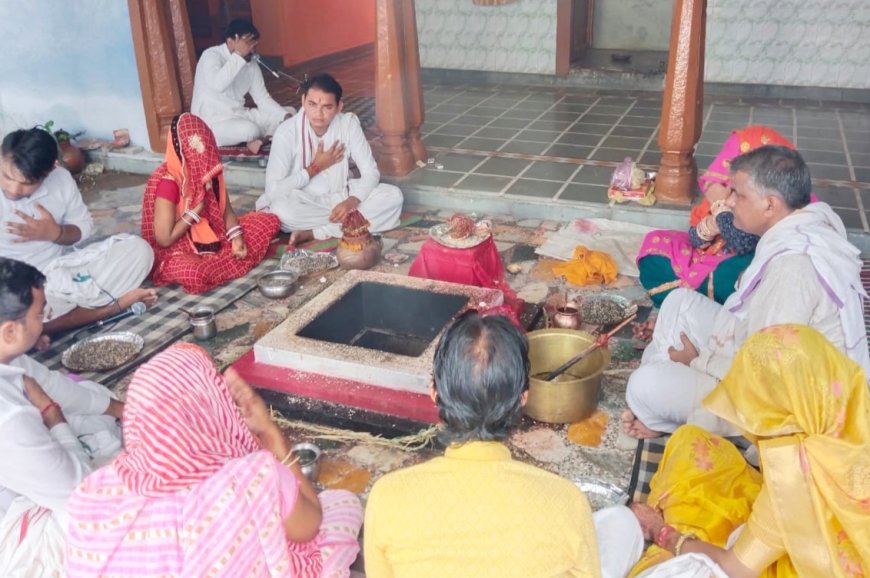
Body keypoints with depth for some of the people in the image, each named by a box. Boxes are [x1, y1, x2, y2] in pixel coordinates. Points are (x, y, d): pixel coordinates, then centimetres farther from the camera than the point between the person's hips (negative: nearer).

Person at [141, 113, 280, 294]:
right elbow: (164, 239, -24)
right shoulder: (167, 182, -25)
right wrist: (196, 210, -23)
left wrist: (236, 237, -17)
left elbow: (226, 211, 2)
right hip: (178, 250, -6)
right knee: (194, 274, -42)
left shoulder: (209, 171, -4)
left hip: (214, 236, 7)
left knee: (270, 222, -1)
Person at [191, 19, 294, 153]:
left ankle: (257, 139, -12)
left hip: (240, 115, 8)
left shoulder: (251, 63, 3)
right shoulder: (211, 56, -17)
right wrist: (238, 55, -32)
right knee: (251, 130, -36)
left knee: (290, 113, 2)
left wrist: (285, 116, -13)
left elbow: (263, 98, 4)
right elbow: (218, 85, -37)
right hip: (212, 123, -7)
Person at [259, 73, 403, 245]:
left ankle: (312, 233, -24)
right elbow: (273, 190, -22)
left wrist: (352, 201, -28)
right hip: (304, 203, -3)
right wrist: (316, 167, -19)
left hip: (340, 197, 3)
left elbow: (371, 172, -9)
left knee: (393, 196, -21)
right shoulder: (287, 132, -18)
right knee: (281, 210, -37)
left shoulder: (349, 123, -11)